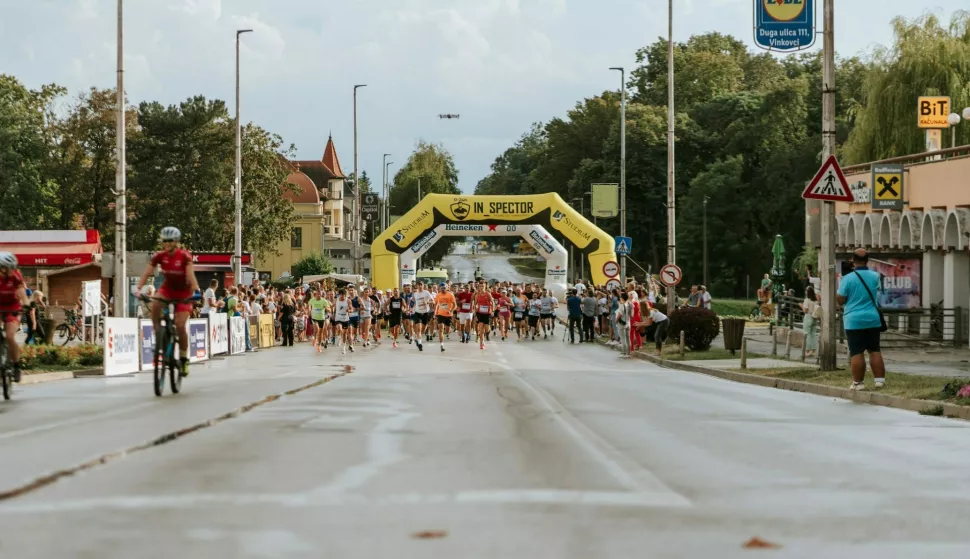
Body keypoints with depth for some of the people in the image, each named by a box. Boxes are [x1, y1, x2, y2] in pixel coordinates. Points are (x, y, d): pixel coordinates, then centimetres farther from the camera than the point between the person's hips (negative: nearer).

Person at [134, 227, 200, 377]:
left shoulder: (184, 256, -23)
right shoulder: (159, 256, -15)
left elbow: (190, 274, -34)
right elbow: (147, 273, -22)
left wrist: (196, 291, -50)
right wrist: (138, 288, -38)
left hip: (183, 292, -3)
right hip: (167, 288, 3)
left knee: (180, 325, -14)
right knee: (154, 306, -32)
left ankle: (184, 359, 3)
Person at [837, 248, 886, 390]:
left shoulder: (847, 278, -12)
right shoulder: (875, 276, 1)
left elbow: (840, 300, -7)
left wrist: (839, 287, 10)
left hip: (854, 321, -4)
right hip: (873, 319, 4)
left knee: (856, 352, -2)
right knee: (875, 350, 11)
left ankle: (858, 383, 0)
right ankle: (880, 379, 9)